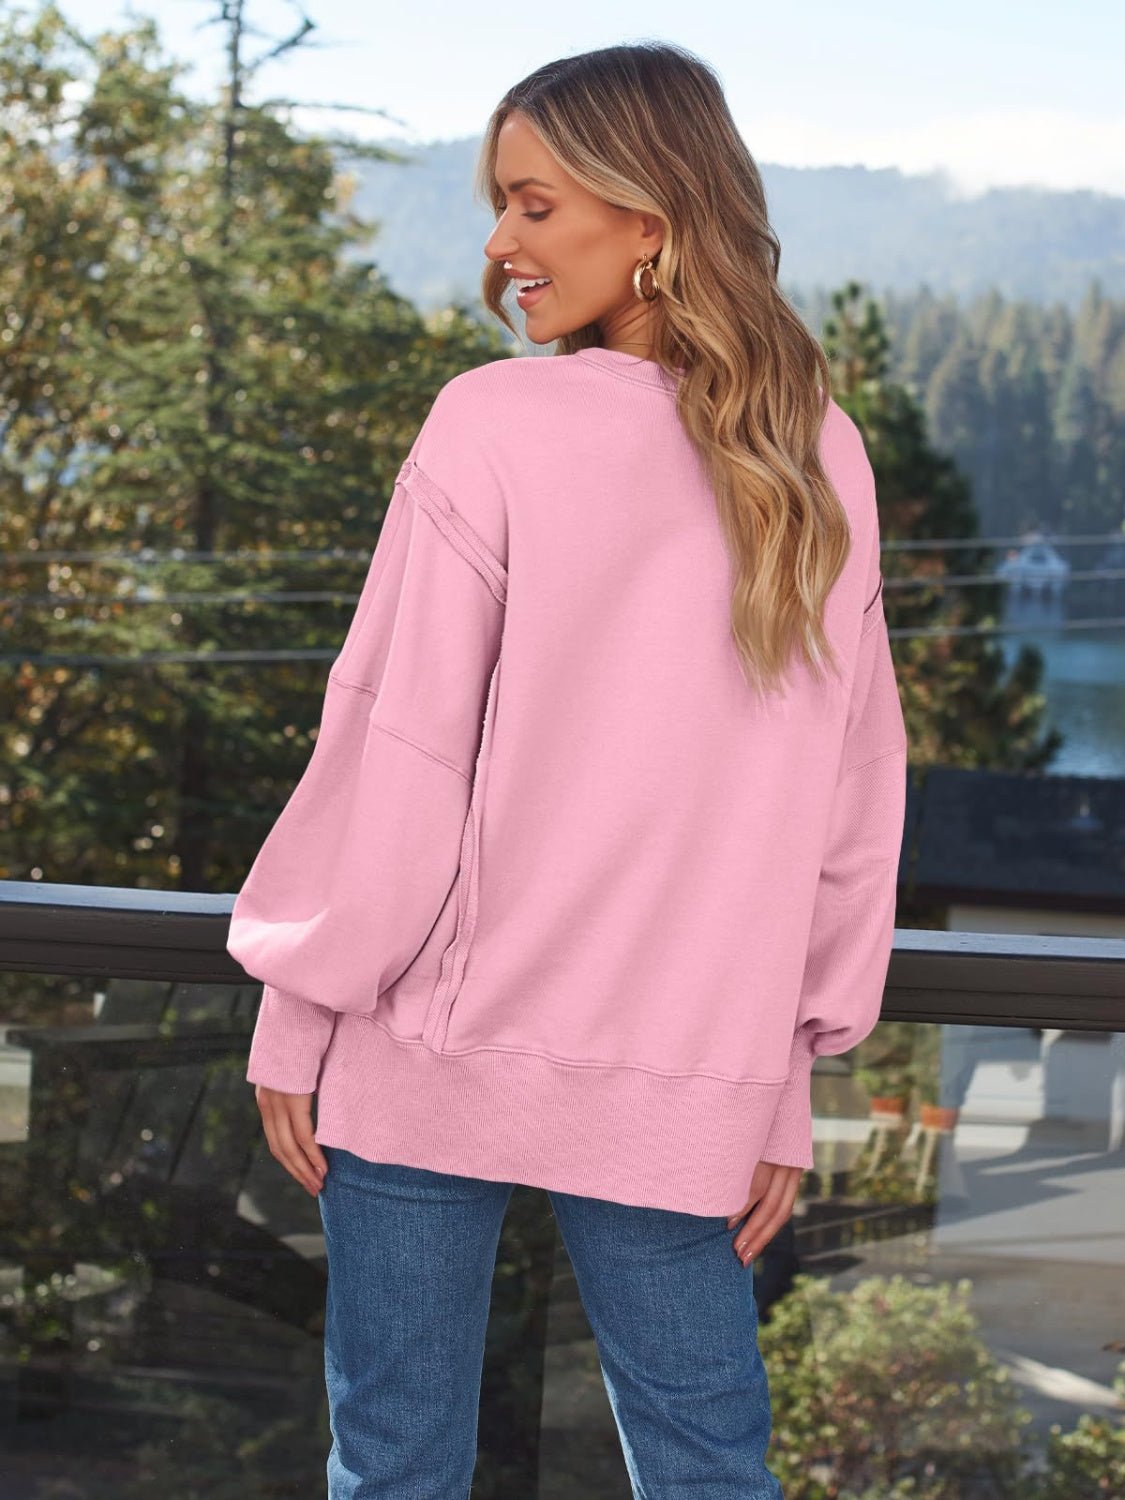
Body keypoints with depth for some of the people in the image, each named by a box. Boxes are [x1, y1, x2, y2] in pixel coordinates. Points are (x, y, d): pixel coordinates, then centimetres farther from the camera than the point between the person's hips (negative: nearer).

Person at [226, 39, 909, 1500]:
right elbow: (852, 798, 7)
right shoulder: (823, 464, 3)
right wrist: (788, 1070, 14)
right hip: (688, 1076, 4)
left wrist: (298, 1006, 0)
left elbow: (395, 748, -10)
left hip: (443, 1043, -4)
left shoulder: (494, 428, -11)